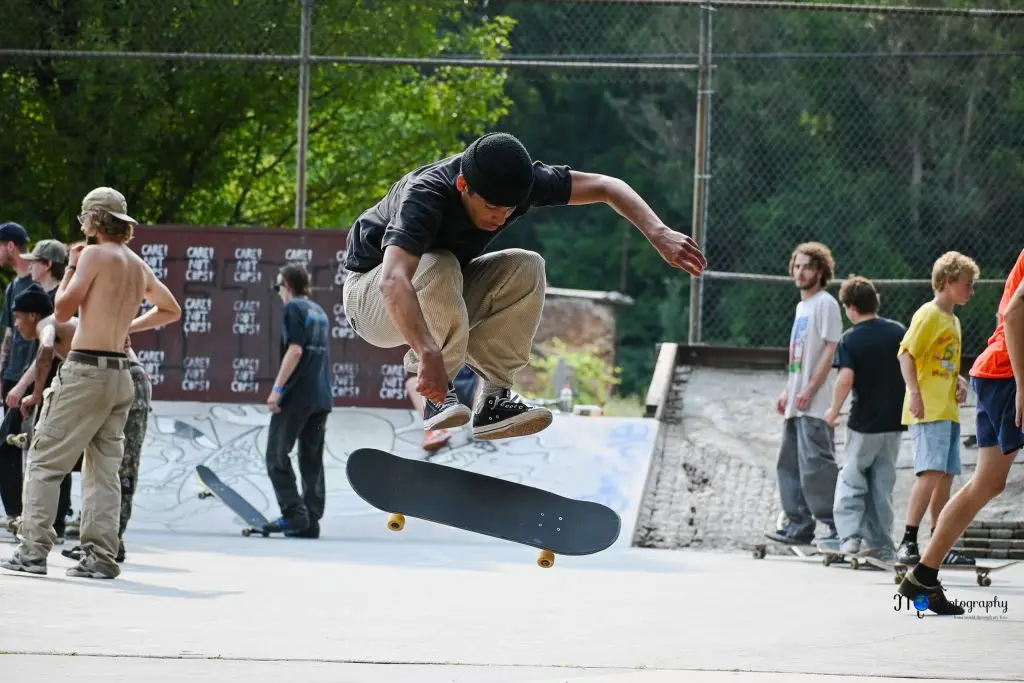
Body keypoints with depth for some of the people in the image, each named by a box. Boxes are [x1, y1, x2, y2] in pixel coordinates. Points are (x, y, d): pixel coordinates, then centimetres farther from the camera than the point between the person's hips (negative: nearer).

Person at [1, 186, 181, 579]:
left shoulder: (95, 255, -8)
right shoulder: (140, 267, 14)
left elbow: (63, 311, -9)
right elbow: (171, 310, 30)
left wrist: (71, 268, 5)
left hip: (85, 370, -7)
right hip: (120, 376, 7)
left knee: (44, 461, -2)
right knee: (104, 470, 8)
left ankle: (33, 551, -8)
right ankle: (101, 557, 1)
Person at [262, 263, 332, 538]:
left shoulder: (294, 308, -5)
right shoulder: (319, 312, 19)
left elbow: (295, 350, -15)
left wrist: (277, 388, -16)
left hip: (297, 395, -8)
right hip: (321, 397, 8)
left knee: (277, 455, -3)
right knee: (312, 461, 8)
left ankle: (294, 514, -12)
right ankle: (311, 522, 4)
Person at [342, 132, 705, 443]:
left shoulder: (517, 181, -19)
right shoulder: (424, 196, -38)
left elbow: (605, 186, -12)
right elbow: (393, 281, -53)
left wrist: (659, 234, -29)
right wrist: (429, 354, -67)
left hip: (444, 299, 6)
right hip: (370, 297, -6)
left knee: (525, 269, -17)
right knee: (438, 268, -37)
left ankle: (493, 399, -16)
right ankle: (436, 397, -26)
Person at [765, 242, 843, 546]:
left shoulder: (825, 303, -7)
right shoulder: (802, 305, 20)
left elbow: (830, 350, -14)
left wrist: (810, 390, -19)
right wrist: (788, 391, 18)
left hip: (815, 405, -10)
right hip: (797, 403, 10)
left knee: (815, 463, -14)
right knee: (789, 464, 10)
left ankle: (837, 526, -12)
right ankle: (799, 526, 15)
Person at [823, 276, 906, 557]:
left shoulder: (850, 340, -11)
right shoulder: (899, 331, 1)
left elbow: (846, 378, -22)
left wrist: (834, 411, -9)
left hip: (864, 421, -4)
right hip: (895, 421, 4)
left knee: (851, 480, 7)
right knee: (882, 483, 12)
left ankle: (851, 535, -8)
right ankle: (881, 542, 11)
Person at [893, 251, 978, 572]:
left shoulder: (953, 321, 21)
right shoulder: (928, 314, -6)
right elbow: (906, 353, -14)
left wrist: (959, 381, 11)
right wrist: (914, 392, -24)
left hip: (948, 411, 9)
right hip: (927, 410, -9)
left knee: (946, 476, 7)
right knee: (931, 472, -19)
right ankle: (908, 543, -20)